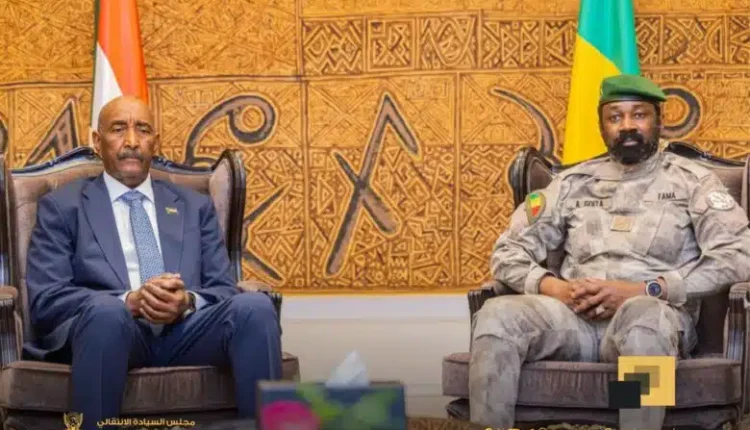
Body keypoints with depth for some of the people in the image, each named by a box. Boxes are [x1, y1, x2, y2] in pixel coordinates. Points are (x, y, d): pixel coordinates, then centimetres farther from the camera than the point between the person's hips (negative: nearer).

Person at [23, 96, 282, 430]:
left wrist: (188, 302, -11)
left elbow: (225, 290, 15)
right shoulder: (62, 207, 14)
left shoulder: (196, 206, 23)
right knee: (106, 311, -39)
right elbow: (45, 300, 2)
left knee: (255, 306, -28)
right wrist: (130, 301, -15)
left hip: (184, 331, 3)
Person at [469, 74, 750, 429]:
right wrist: (552, 287, -6)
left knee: (643, 315, -40)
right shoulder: (573, 182, 21)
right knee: (497, 315, -28)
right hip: (574, 317, 3)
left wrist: (644, 290, -13)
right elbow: (508, 252, 17)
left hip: (652, 312, -3)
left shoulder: (692, 181, 11)